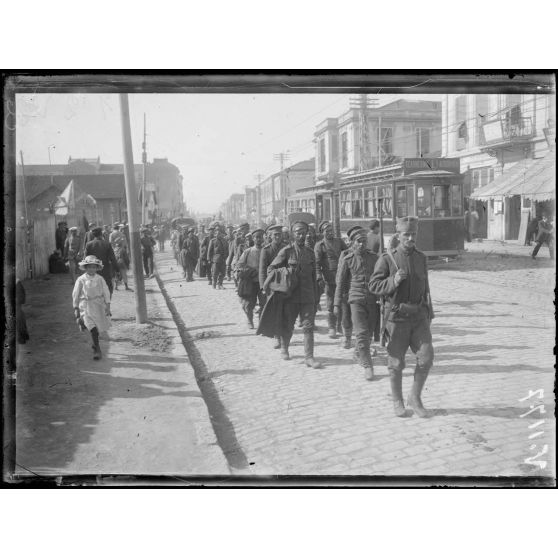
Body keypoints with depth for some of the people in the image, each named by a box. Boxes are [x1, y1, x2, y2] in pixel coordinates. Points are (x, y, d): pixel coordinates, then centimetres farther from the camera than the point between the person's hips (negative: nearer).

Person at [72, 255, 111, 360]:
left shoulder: (100, 279, 0)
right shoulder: (81, 280, -4)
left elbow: (106, 292, 0)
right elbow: (75, 294, 3)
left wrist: (108, 305, -9)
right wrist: (76, 308, 3)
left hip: (98, 306, 3)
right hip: (86, 306, -3)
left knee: (97, 327, 15)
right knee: (92, 328, -15)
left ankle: (95, 344, 41)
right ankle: (97, 350, -10)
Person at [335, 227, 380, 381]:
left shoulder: (374, 257, 7)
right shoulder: (347, 260, 0)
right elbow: (340, 283, 4)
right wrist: (337, 304, 3)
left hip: (373, 300, 3)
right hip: (356, 299, -3)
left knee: (369, 333, 11)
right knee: (362, 334, -10)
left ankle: (358, 352, 37)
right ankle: (367, 366, -3)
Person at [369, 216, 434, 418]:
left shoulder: (421, 258, 8)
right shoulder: (387, 259, -6)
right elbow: (373, 286, -8)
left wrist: (428, 311, 19)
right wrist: (394, 281, -24)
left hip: (419, 316, 4)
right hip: (396, 317, -3)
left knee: (426, 356, -5)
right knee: (396, 363, 6)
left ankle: (415, 398, 14)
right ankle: (397, 402, 25)